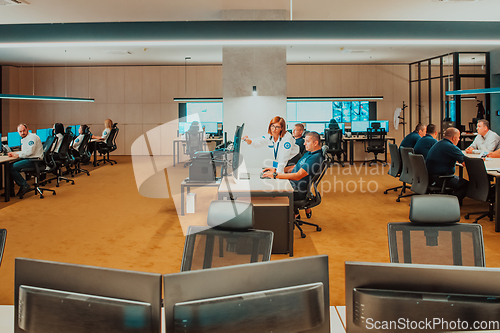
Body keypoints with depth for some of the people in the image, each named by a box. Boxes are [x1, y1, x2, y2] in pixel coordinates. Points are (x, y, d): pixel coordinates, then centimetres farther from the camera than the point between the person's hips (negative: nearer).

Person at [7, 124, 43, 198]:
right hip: (28, 159, 10)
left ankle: (25, 185, -11)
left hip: (34, 160, -10)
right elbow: (24, 152, 26)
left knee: (12, 168, -20)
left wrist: (18, 155, -10)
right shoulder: (23, 139, 21)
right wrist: (14, 154, 8)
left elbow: (30, 152, -20)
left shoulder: (32, 137, -11)